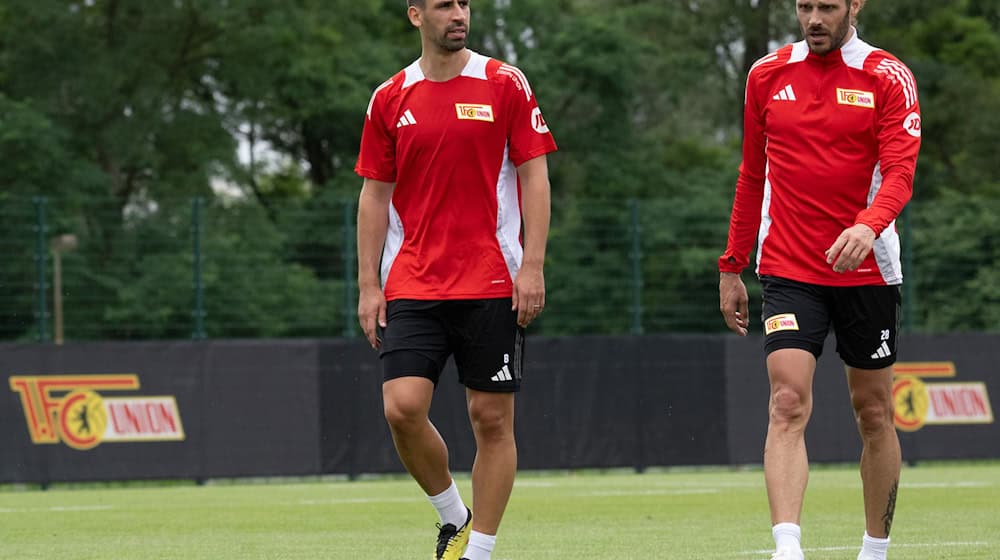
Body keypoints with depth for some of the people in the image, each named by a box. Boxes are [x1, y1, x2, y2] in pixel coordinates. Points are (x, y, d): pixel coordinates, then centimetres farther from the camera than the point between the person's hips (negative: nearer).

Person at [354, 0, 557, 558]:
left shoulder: (505, 84, 1)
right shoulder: (390, 99, 7)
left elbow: (534, 176, 0)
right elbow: (375, 195, 11)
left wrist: (532, 266, -9)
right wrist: (369, 284, 5)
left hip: (493, 283, -1)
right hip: (411, 284, 2)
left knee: (492, 417, -1)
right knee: (402, 407, -12)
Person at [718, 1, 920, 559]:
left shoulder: (889, 78, -2)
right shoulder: (767, 75, 7)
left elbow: (899, 172, -14)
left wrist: (868, 227, -34)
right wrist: (732, 268, 14)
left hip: (868, 271, -1)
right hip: (789, 272, 1)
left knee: (874, 412, 8)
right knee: (788, 404, -16)